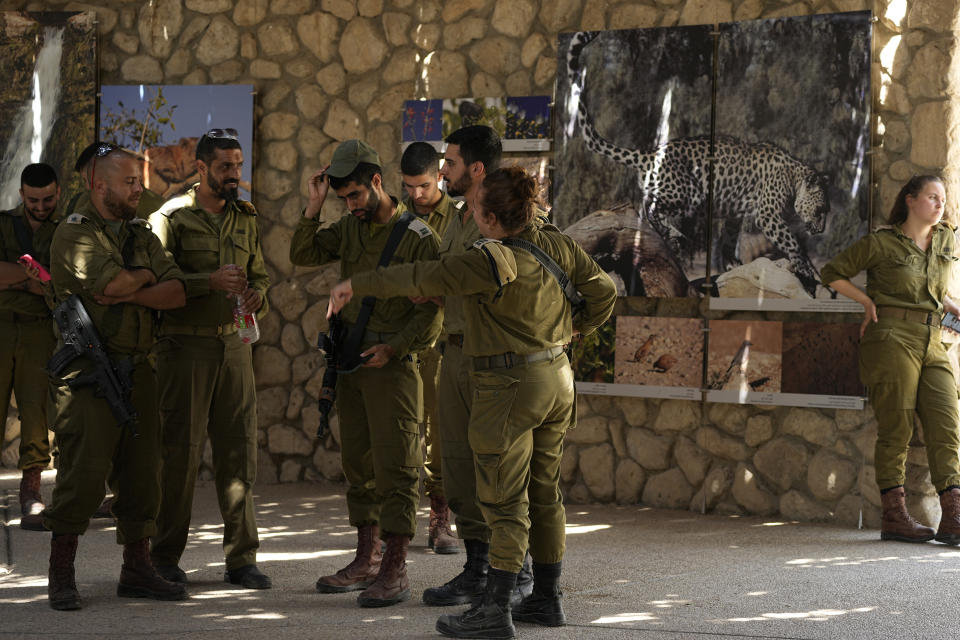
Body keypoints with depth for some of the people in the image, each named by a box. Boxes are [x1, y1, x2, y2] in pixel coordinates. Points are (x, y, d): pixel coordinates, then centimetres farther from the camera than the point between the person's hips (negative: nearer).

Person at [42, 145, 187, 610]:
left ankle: (137, 571, 16)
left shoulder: (142, 235, 17)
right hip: (89, 373, -7)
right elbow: (114, 283, -20)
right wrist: (145, 275, -1)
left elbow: (176, 292, 5)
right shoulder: (74, 234, -4)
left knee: (142, 471, 7)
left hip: (137, 370, 7)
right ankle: (61, 575, 0)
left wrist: (130, 292, -10)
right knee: (84, 472, -10)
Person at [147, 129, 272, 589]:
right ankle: (165, 557, 8)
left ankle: (241, 559, 9)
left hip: (234, 344, 5)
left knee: (239, 449, 3)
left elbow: (260, 275, 21)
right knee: (181, 451, -3)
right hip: (185, 344, -5)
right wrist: (210, 282, -22)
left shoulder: (246, 220, 15)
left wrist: (256, 294, -2)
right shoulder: (172, 217, -2)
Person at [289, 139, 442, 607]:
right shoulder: (350, 227, 11)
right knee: (358, 462, 11)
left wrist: (393, 347, -17)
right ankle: (366, 560, 19)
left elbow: (432, 311, -9)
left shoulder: (417, 237, -9)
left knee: (394, 467, -7)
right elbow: (302, 256, 6)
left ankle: (395, 571, -5)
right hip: (350, 358, 7)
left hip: (392, 362, -7)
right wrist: (314, 206, -4)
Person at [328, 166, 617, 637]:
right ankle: (547, 599, 23)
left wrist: (356, 284, -10)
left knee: (504, 501, -4)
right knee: (544, 493, 15)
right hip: (556, 377, 8)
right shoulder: (555, 245, 1)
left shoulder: (492, 260, -21)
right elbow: (602, 290, 10)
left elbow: (421, 279, -19)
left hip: (509, 386, -8)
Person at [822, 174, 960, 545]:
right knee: (896, 428, -4)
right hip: (893, 339, -5)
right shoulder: (882, 244, -1)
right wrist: (869, 302, 1)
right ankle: (894, 517, 1)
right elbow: (832, 274, 7)